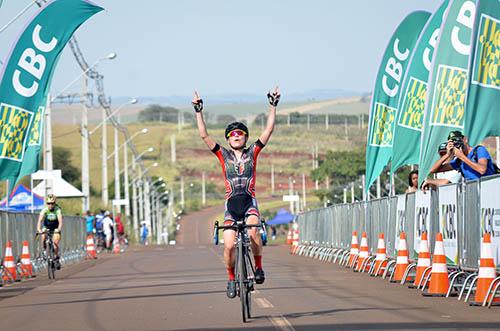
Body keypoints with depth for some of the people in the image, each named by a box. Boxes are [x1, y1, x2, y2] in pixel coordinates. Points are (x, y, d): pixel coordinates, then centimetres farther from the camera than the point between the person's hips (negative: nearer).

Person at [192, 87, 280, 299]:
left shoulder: (252, 152, 7)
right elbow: (204, 136, 1)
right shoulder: (223, 155, 7)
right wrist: (198, 112, -4)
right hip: (231, 203, 1)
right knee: (229, 245, -10)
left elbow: (268, 130, 1)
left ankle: (258, 267, -7)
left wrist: (273, 106, -3)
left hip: (250, 202, -1)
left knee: (253, 232, -29)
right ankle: (231, 278, 12)